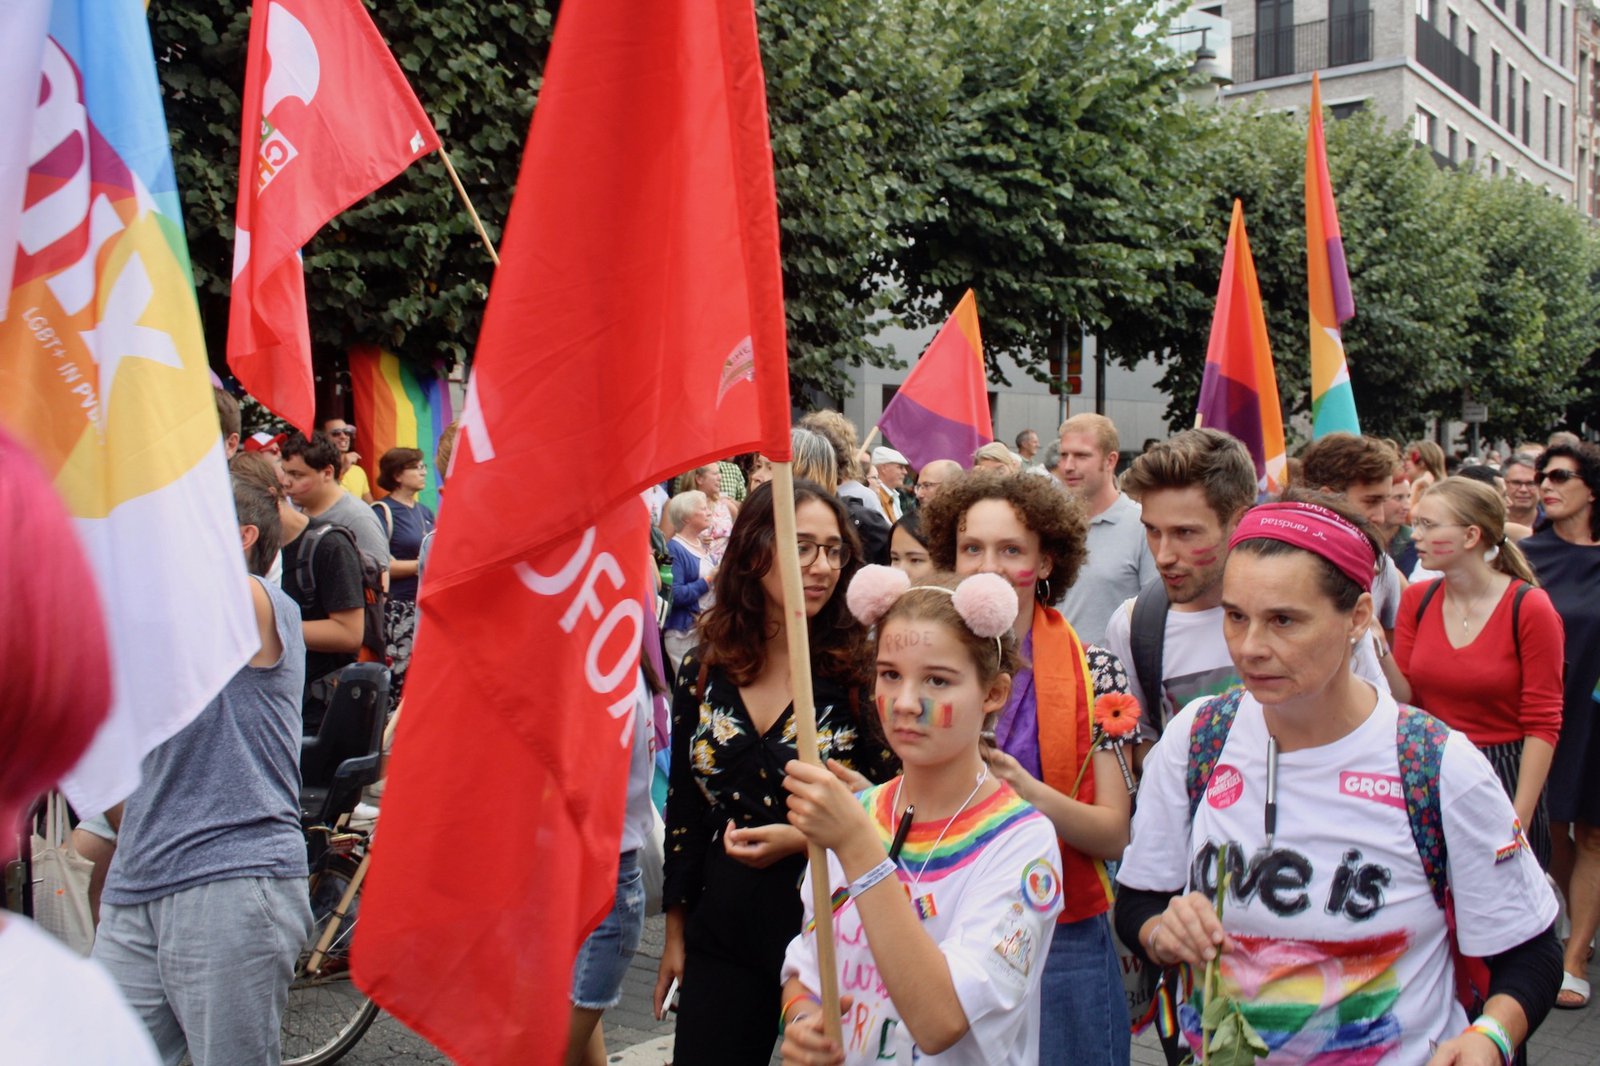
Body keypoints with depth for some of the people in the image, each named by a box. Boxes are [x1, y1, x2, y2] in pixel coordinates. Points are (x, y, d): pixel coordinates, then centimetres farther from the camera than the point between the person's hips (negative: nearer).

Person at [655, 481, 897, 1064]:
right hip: (723, 933, 3)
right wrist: (675, 932, 11)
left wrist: (804, 838, -18)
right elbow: (684, 808, 9)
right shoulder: (703, 670, 1)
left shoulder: (861, 670, -9)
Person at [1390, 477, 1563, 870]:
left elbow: (1543, 725, -12)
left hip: (1503, 781, -4)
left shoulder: (1530, 608, -13)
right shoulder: (1417, 600, 1)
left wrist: (1519, 822, -15)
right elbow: (1405, 697, 3)